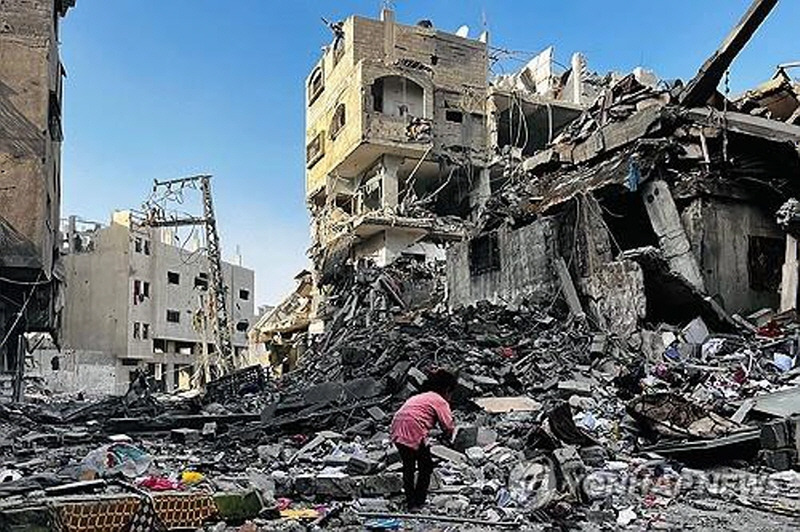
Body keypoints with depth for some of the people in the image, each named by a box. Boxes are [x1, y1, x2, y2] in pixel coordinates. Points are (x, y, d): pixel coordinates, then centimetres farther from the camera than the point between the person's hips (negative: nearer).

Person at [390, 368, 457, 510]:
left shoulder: (420, 397, 26)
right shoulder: (441, 402, 3)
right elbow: (448, 429, -3)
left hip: (397, 433, 8)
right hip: (414, 434, -8)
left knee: (408, 467, 23)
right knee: (426, 468, 12)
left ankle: (410, 502, 31)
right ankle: (418, 503, 18)